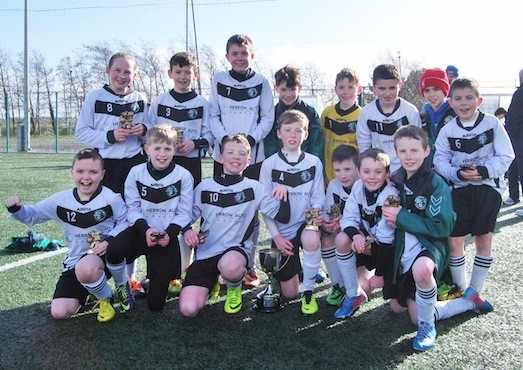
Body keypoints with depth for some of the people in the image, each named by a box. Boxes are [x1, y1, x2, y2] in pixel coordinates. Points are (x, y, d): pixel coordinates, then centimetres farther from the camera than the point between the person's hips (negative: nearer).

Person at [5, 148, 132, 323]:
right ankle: (89, 286, 22)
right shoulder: (60, 200, -2)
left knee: (85, 268, -41)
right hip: (74, 261, 4)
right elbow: (32, 215, 11)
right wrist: (17, 209, -10)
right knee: (59, 312, -9)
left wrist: (109, 240, -20)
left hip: (104, 255, -4)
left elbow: (125, 222, -3)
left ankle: (105, 298, -7)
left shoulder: (111, 199, -13)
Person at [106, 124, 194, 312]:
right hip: (141, 230, 1)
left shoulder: (183, 176, -6)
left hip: (168, 235, -1)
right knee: (112, 251, -34)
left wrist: (169, 234, -19)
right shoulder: (136, 173, -2)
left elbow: (183, 214, -5)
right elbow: (133, 208, -3)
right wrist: (145, 229, -20)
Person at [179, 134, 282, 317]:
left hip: (237, 249, -1)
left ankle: (234, 288, -1)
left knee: (230, 267, -41)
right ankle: (212, 281, 18)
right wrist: (187, 231, -10)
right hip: (205, 252, 2)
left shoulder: (253, 187, 3)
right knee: (188, 309, -17)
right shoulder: (205, 186, 7)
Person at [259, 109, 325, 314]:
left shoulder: (314, 162, 0)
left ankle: (308, 291, -13)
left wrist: (315, 212, -23)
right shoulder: (269, 164, -4)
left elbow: (318, 197, 0)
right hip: (282, 230, 0)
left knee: (311, 240, -39)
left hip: (306, 222, 0)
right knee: (289, 293, 1)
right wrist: (276, 236, -11)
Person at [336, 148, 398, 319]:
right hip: (367, 242, 5)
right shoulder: (358, 187, -10)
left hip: (388, 247, -4)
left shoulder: (390, 196, -26)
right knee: (342, 239, -24)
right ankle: (353, 295, -9)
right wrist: (355, 234, -33)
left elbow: (385, 237, -24)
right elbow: (348, 218, -9)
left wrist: (380, 273, -19)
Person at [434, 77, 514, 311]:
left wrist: (484, 171, -17)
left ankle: (474, 290, 20)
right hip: (459, 189, 1)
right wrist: (457, 173, -18)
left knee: (483, 240, 4)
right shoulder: (447, 130, 0)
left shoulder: (492, 123, -3)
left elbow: (506, 157, -3)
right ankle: (460, 289, 17)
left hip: (488, 188, -1)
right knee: (455, 240, -1)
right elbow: (440, 161, -1)